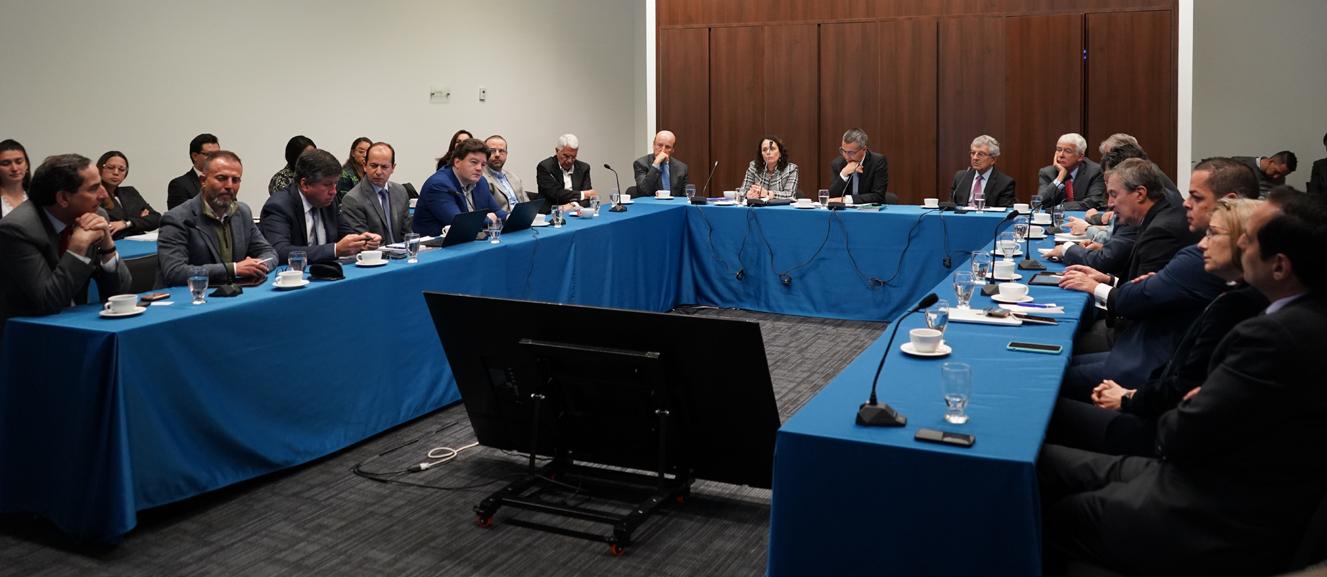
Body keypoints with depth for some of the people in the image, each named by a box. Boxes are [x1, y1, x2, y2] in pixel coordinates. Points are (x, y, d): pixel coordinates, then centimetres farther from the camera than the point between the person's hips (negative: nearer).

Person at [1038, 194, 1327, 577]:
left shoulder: (1277, 336, -28)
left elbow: (1181, 437, -21)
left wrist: (1177, 416, 0)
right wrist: (1204, 402, -3)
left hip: (1216, 529, -8)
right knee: (1043, 462, 10)